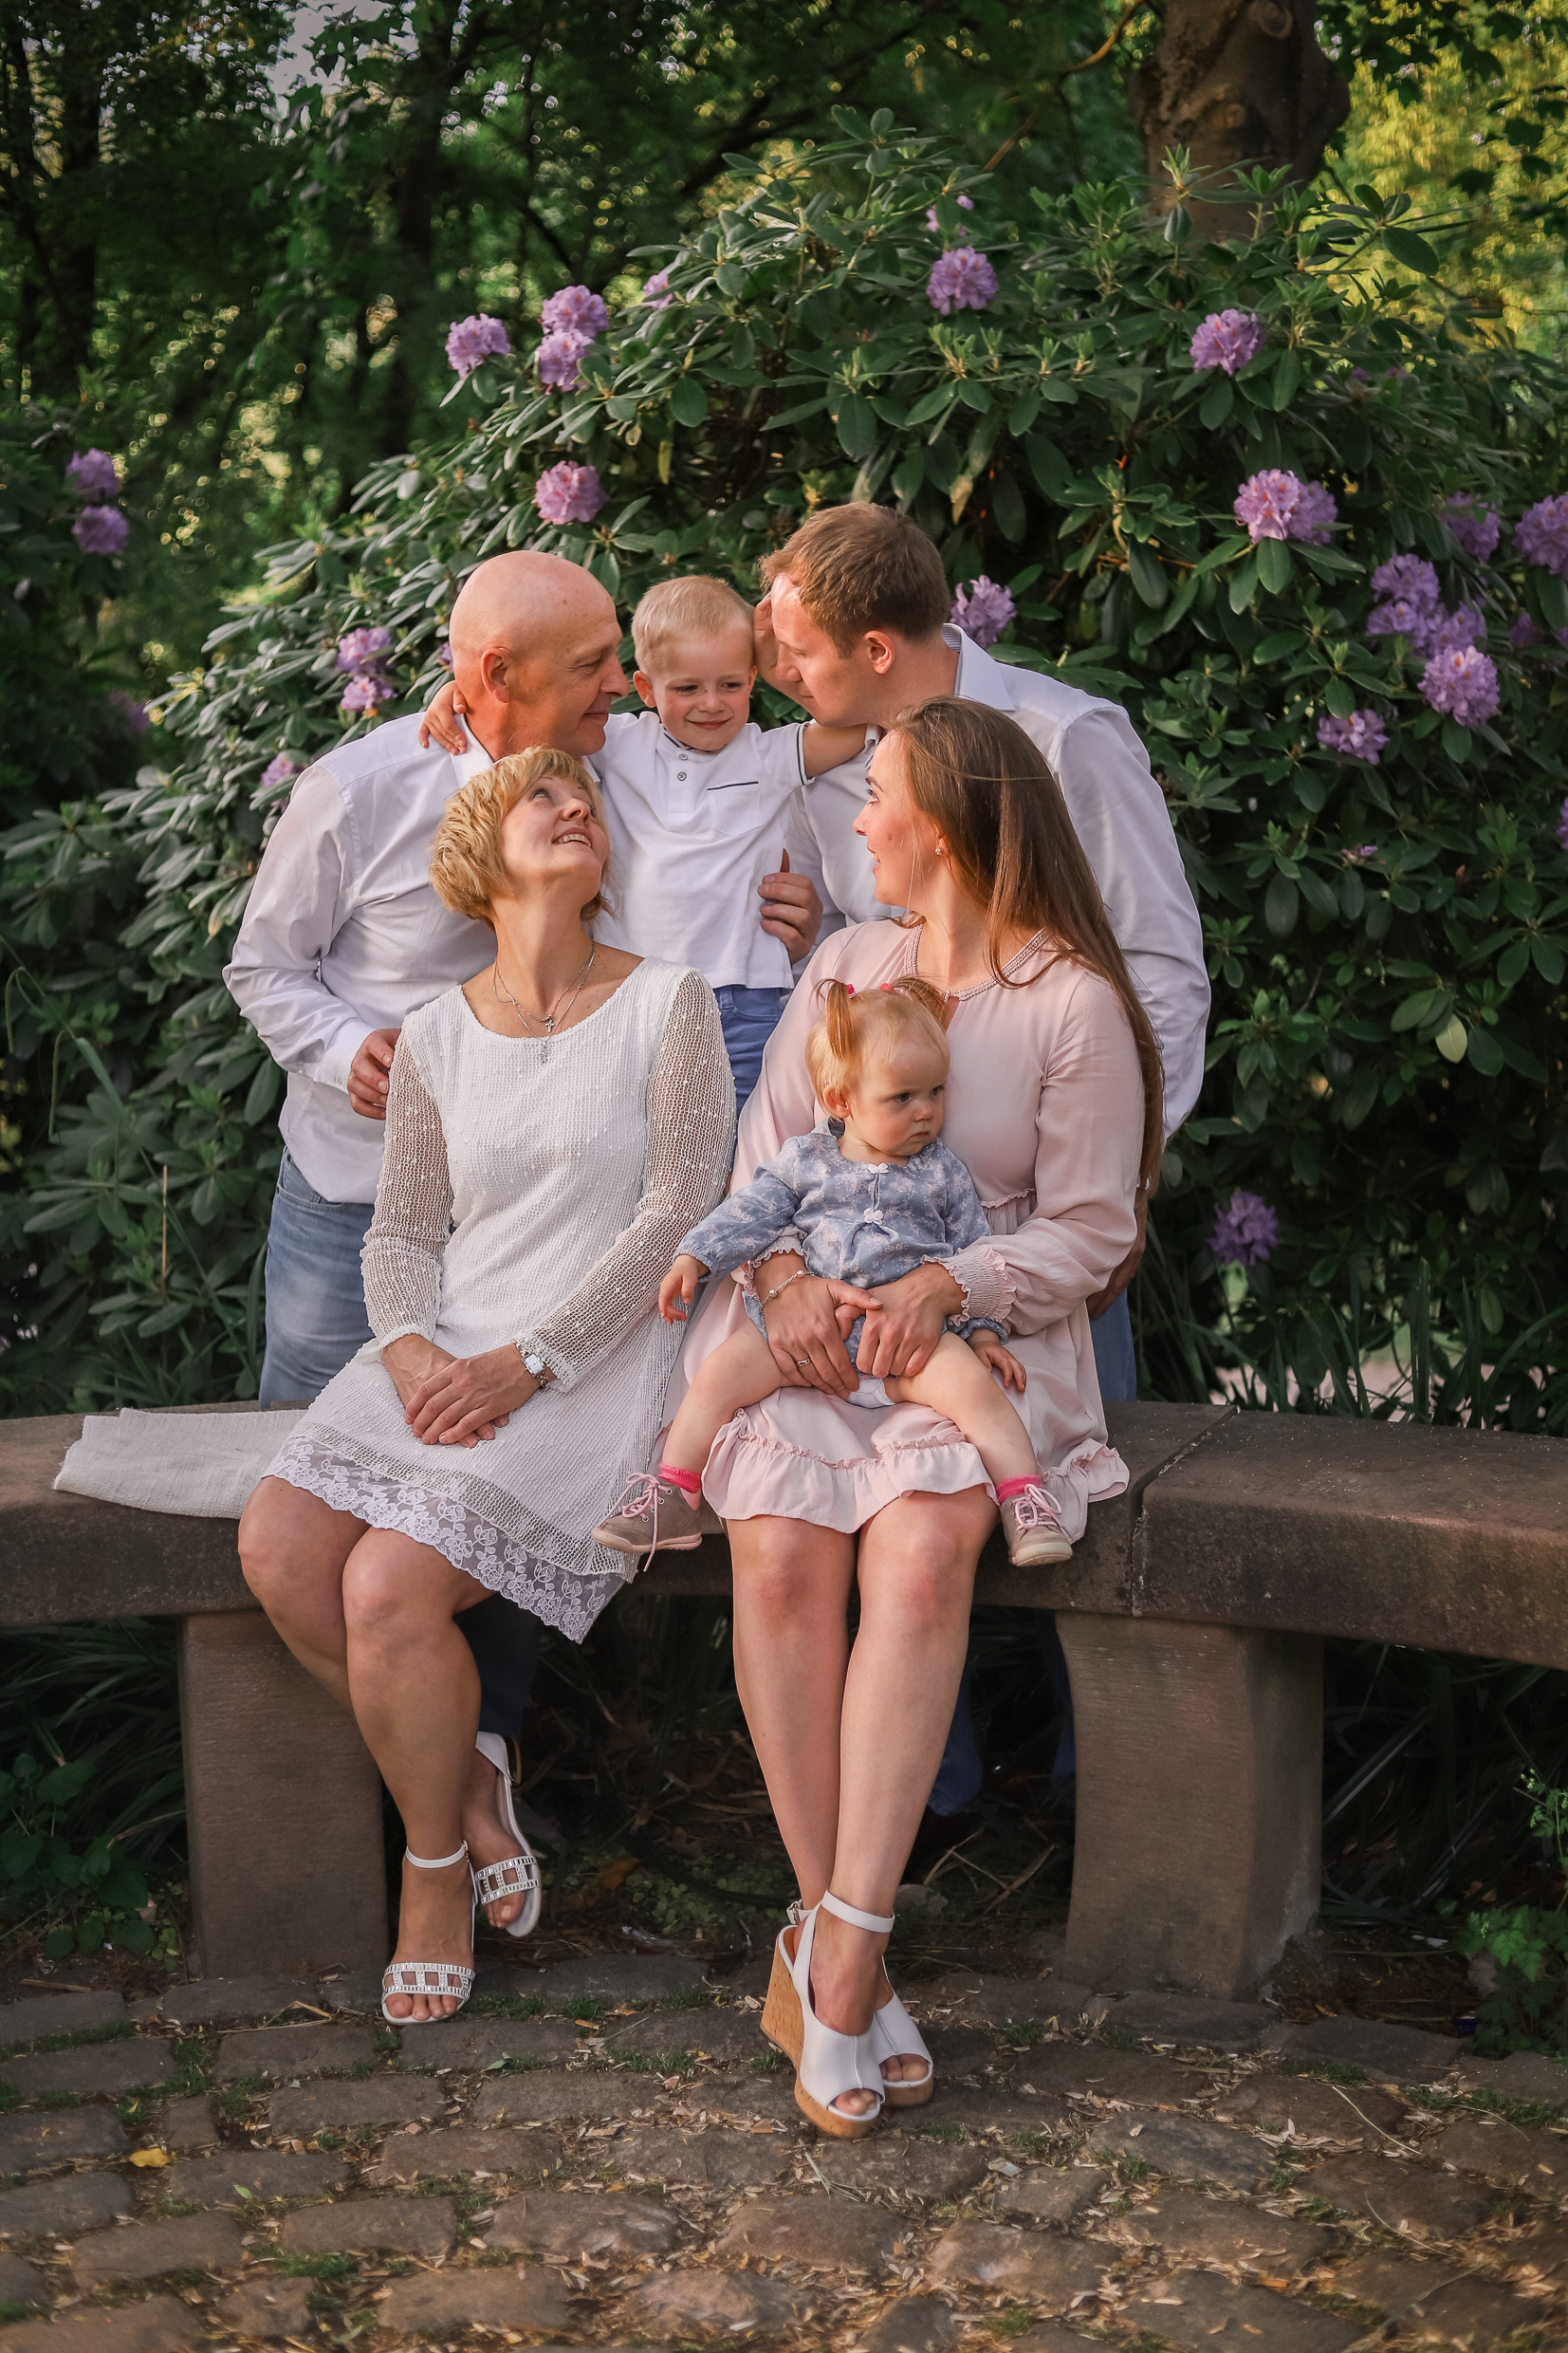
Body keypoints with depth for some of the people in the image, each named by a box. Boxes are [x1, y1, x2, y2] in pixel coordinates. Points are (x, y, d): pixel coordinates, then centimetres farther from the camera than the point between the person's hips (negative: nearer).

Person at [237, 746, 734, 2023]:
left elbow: (677, 1211, -6)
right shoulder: (438, 1036, 14)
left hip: (597, 1362, -5)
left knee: (389, 1584, -24)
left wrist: (527, 1362, -14)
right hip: (446, 1353, 5)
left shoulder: (668, 1004, 1)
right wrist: (411, 1348, -9)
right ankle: (463, 1786, 3)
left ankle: (436, 1868, 2)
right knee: (280, 1546, -20)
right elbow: (402, 1228, 14)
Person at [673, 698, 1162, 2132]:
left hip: (981, 1332, -3)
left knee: (919, 1548, -33)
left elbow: (1088, 1232, -2)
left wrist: (942, 1287, -18)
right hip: (805, 1324, 3)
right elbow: (763, 1160, 14)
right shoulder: (846, 963, 15)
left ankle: (834, 1952, -29)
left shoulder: (1074, 1003, -1)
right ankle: (847, 1955, -18)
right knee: (780, 1553, -26)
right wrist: (790, 1276, -7)